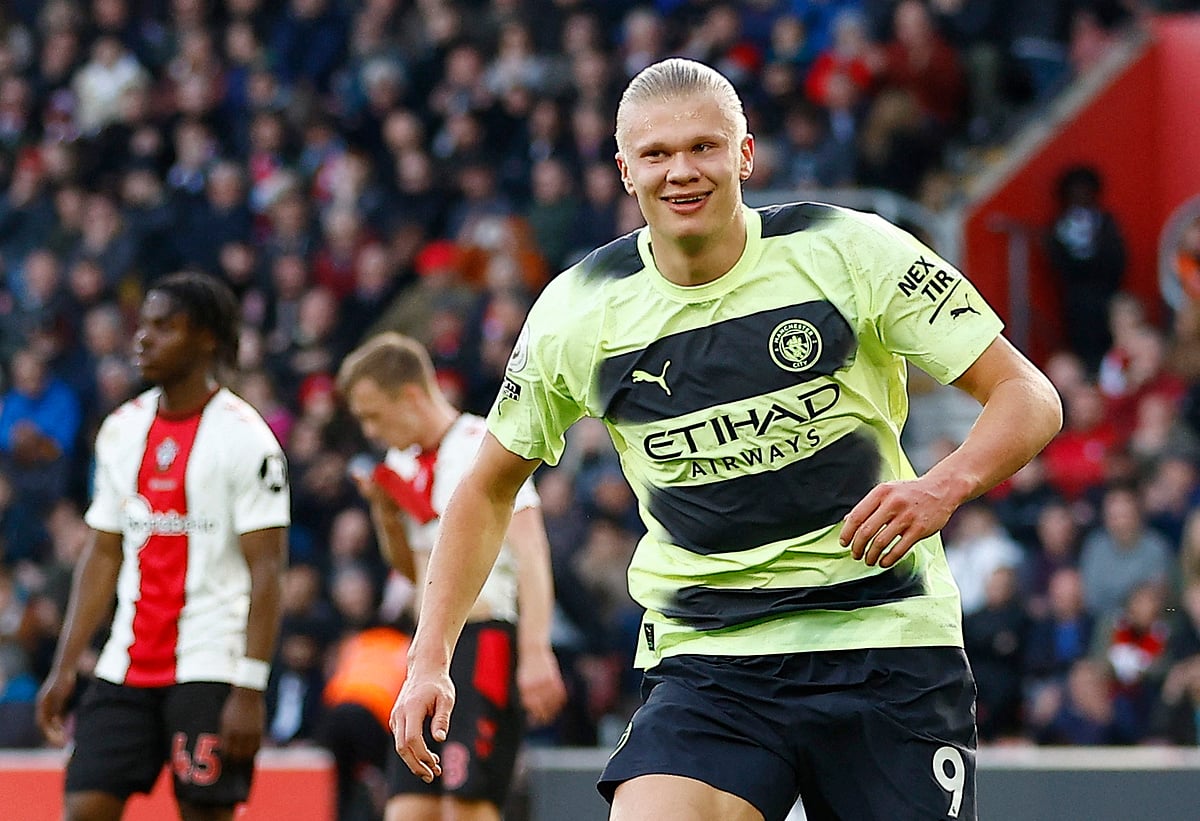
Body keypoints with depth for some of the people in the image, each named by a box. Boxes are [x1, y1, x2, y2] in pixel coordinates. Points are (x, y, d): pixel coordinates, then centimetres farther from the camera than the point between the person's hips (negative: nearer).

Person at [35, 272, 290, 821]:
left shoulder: (243, 436, -8)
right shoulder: (121, 430, 12)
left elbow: (266, 571, -11)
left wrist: (250, 690, -18)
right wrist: (65, 667, 9)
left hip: (211, 670, -6)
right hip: (126, 667, 6)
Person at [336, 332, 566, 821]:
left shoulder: (484, 445, -7)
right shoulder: (404, 464, 18)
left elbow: (530, 553, -16)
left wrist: (536, 653, -25)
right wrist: (385, 510, 10)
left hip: (485, 637, -9)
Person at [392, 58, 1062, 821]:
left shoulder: (851, 251, -7)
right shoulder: (577, 312, 0)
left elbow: (1031, 400, -5)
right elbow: (489, 489, 14)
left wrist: (945, 486, -25)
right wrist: (430, 658, 4)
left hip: (887, 645, -1)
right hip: (705, 660, 1)